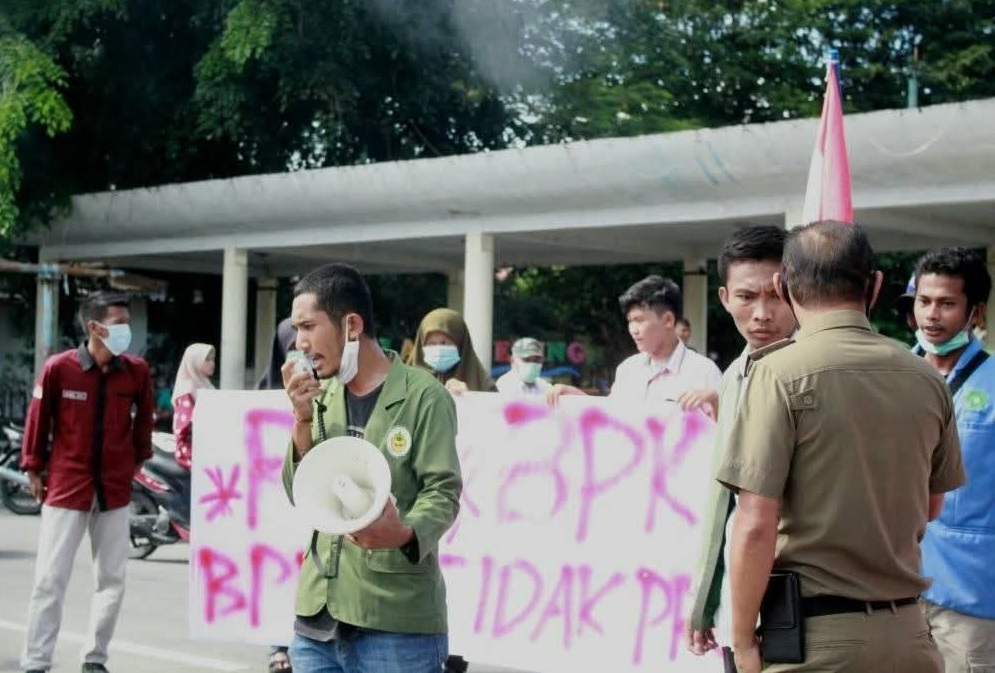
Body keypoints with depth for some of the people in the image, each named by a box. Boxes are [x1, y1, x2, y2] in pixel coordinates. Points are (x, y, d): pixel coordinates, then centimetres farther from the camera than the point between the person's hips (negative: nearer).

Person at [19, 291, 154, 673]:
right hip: (65, 486, -3)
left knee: (112, 579, 7)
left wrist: (138, 459, 15)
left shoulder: (136, 371, -3)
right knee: (50, 579, -2)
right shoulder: (58, 368, -12)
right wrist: (34, 469, 4)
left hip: (115, 489, 3)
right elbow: (38, 419, -2)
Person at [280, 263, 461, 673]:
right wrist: (303, 421, -6)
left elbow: (443, 491, -10)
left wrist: (405, 533, -30)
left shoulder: (423, 395, -6)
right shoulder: (321, 397, 12)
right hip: (317, 617, 6)